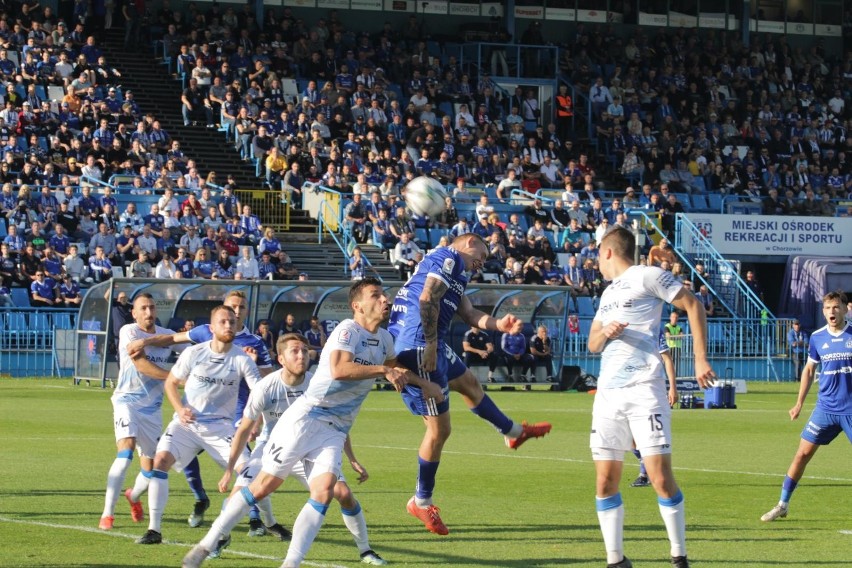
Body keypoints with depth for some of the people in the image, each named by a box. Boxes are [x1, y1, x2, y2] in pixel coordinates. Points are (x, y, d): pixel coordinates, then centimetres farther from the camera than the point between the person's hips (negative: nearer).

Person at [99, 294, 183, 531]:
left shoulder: (167, 335, 6)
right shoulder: (129, 332, -8)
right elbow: (141, 364, -18)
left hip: (152, 407, 5)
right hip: (127, 401, -5)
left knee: (151, 470, 5)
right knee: (126, 452, -26)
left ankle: (134, 496, 41)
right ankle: (107, 514, -20)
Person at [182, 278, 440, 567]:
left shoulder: (384, 338, 13)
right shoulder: (348, 330, -13)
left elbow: (395, 366, 37)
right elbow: (339, 369, -32)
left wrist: (424, 382, 32)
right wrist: (383, 370, -26)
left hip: (335, 431, 7)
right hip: (306, 418, -7)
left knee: (324, 491, -16)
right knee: (265, 484, -6)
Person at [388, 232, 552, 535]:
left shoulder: (455, 273, 24)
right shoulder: (449, 258, -7)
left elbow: (469, 313, 21)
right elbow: (427, 299, -19)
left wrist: (499, 324, 5)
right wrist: (430, 345, -20)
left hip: (429, 345, 11)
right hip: (417, 345, -11)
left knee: (468, 383, 31)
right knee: (439, 429, -4)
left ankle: (514, 431, 53)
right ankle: (422, 501, 8)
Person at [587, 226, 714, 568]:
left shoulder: (647, 276, -1)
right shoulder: (608, 292, 22)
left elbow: (693, 305, -3)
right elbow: (593, 344, 24)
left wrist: (701, 359, -10)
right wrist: (605, 332, 0)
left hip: (644, 389, -7)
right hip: (608, 393, 7)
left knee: (661, 477, -12)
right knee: (605, 482, 1)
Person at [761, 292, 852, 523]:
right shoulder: (817, 337, 3)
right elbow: (809, 370, 14)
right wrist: (799, 404, 12)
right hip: (825, 407, 3)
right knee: (802, 454, 1)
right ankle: (783, 505, 12)